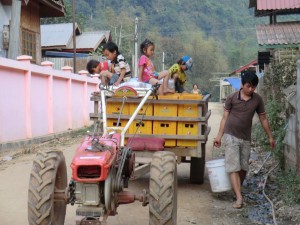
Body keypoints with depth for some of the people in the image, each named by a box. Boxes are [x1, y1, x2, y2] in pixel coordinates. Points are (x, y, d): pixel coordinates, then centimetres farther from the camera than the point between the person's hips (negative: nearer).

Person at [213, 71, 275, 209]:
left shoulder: (257, 100, 2)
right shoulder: (232, 98, -6)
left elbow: (263, 118, 10)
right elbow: (225, 117, 0)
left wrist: (270, 137, 12)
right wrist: (219, 135, -3)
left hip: (246, 138, 3)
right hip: (231, 136, -3)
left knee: (244, 167, 9)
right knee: (233, 167, -8)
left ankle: (237, 190, 31)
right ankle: (239, 197, -10)